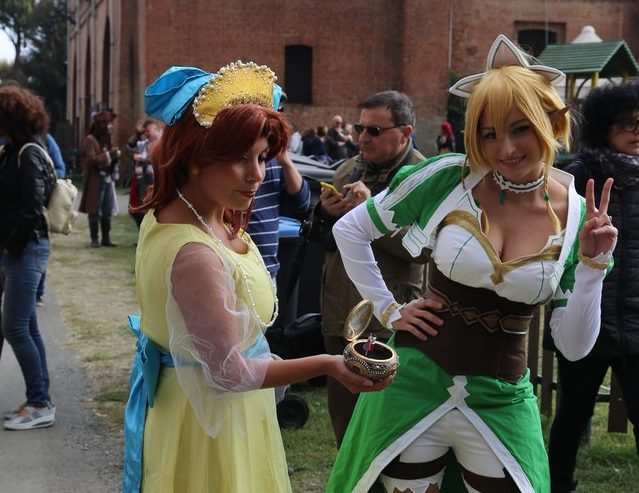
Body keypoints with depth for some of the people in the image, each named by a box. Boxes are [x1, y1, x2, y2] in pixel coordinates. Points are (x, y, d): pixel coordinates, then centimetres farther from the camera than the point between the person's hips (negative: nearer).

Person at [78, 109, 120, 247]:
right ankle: (95, 239, -1)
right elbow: (92, 160, -15)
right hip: (96, 180, -7)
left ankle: (106, 239, 11)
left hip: (108, 179, 7)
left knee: (107, 211, 7)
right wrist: (108, 154, -19)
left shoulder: (106, 139, 18)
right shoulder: (90, 140, -6)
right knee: (95, 211, -5)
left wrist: (115, 156, 1)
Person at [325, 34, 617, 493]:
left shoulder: (578, 215, -5)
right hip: (415, 384, -1)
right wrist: (388, 310, -2)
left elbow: (575, 347, -4)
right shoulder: (447, 178, -10)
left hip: (501, 402, 1)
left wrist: (593, 263, -16)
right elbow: (349, 230, 1)